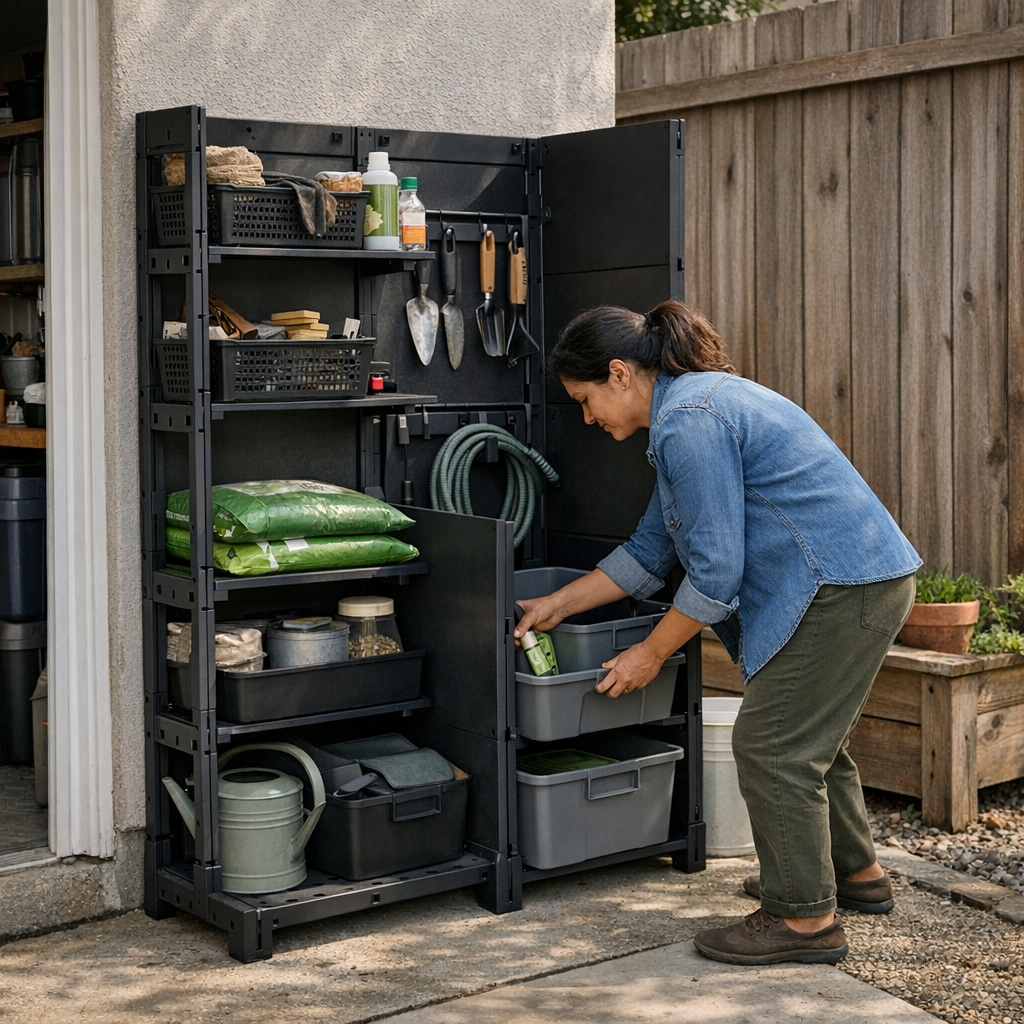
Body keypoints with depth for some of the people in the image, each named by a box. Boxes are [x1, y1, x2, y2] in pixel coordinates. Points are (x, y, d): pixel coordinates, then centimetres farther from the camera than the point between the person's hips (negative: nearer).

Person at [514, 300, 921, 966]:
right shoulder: (693, 404, 17)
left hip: (843, 588, -11)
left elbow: (715, 570, -18)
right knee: (810, 736, 22)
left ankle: (806, 917, 8)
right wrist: (561, 604, 23)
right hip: (867, 581, 11)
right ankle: (857, 872, 39)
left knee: (771, 745, -3)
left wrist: (650, 655, -6)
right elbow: (651, 550, 22)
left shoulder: (690, 421, -18)